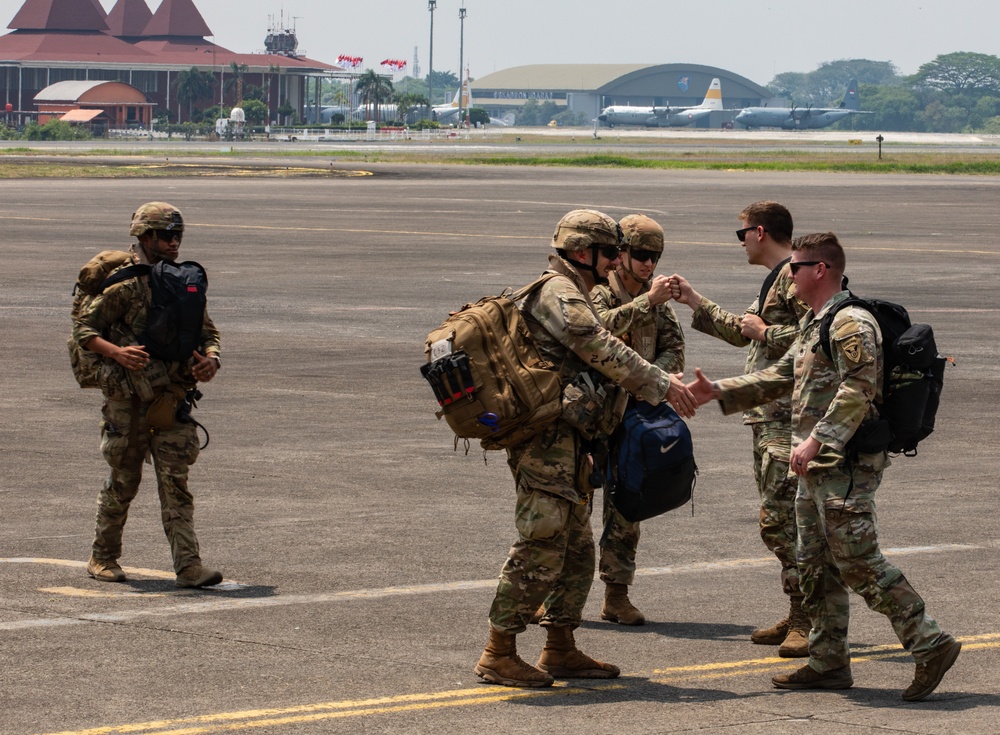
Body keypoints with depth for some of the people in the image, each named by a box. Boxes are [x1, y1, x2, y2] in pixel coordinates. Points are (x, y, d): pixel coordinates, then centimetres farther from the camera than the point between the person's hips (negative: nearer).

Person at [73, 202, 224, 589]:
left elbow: (208, 332, 17)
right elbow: (83, 329, -7)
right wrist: (118, 352, -23)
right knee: (123, 481, 6)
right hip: (128, 400, -4)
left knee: (175, 483, -3)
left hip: (173, 399, 4)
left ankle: (188, 565, -9)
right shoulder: (125, 284, -8)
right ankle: (103, 557, 24)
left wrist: (211, 360, -6)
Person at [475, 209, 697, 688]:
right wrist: (661, 384, -16)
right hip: (548, 442, -11)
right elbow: (605, 352, -19)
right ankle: (498, 655, -8)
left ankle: (561, 651, 20)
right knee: (540, 550, -11)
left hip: (569, 444, 11)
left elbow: (600, 356, 21)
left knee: (576, 550, 14)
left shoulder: (573, 297, 23)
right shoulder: (558, 294, -11)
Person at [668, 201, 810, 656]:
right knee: (778, 519, 12)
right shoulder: (776, 279, 21)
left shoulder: (796, 276, -12)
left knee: (780, 519, -14)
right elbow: (740, 332, 34)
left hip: (789, 418, -11)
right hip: (768, 415, 11)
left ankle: (810, 621, -13)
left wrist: (765, 333, -14)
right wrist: (693, 301, 35)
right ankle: (798, 617, 16)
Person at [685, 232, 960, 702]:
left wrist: (817, 440, -28)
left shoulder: (851, 323, -13)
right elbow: (782, 377, 27)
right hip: (817, 468, 11)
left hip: (845, 465, -11)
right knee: (816, 565, 12)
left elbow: (857, 390, -23)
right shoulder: (812, 323, 19)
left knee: (859, 562, -13)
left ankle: (930, 645, -10)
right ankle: (828, 662, 17)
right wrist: (718, 392, 22)